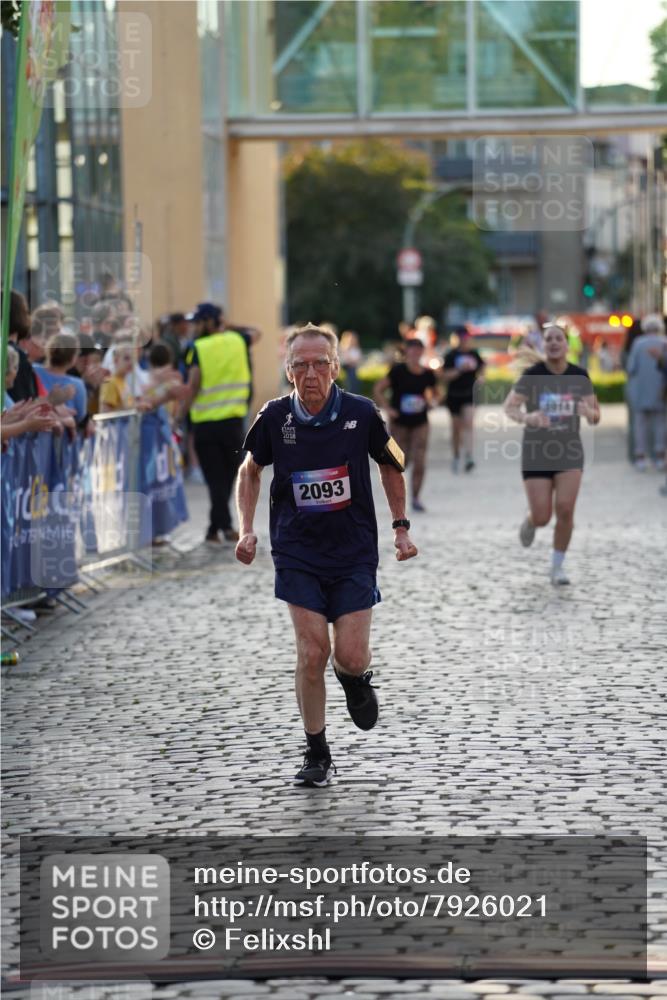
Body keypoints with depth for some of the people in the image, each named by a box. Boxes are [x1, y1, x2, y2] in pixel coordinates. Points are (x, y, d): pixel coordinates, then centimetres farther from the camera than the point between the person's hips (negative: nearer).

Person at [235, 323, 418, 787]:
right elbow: (251, 470, 11)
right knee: (312, 653, -8)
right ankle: (317, 754, 8)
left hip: (355, 553, 0)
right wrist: (247, 530, 1)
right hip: (298, 555, 0)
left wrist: (401, 527, 6)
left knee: (350, 657, -6)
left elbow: (392, 465, 8)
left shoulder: (361, 413, -10)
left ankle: (356, 679, 33)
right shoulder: (275, 418, -8)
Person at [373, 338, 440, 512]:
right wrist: (388, 409, -16)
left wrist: (432, 401, -3)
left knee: (419, 462, -6)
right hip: (399, 423, -2)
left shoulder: (427, 374, 1)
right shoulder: (398, 371, -10)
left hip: (420, 423, 2)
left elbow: (435, 393, 19)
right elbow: (378, 390, -9)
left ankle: (416, 498, 6)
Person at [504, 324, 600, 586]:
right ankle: (529, 521, 36)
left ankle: (557, 566, 6)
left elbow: (596, 416, 1)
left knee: (565, 509, -13)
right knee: (542, 518, -4)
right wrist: (527, 417, -36)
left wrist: (589, 412, -23)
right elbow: (509, 407, -15)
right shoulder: (532, 375, -10)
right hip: (536, 451, -2)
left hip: (569, 450, 2)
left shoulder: (580, 376, -2)